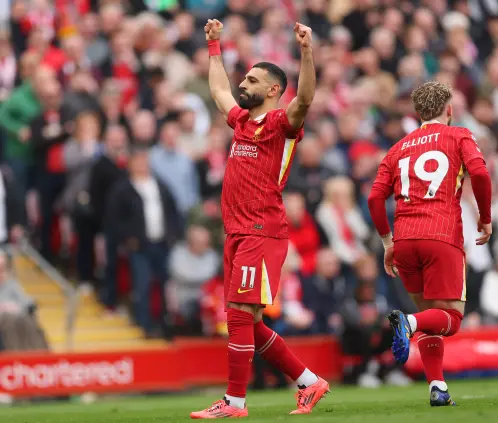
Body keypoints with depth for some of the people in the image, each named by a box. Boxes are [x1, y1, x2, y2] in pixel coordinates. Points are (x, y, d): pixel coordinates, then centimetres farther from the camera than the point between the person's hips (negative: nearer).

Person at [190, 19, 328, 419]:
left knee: (240, 315, -11)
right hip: (237, 234, 9)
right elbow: (220, 90, 39)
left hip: (262, 232, -9)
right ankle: (310, 382, 16)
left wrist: (307, 52, -36)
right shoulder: (241, 120, 19)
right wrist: (214, 47, 45)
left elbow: (305, 99, -25)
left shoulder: (281, 123, -4)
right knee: (248, 322, 9)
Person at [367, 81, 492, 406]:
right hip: (443, 237, -5)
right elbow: (479, 172, -9)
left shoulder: (399, 149, 20)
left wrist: (388, 241, 19)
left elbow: (376, 197, 11)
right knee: (450, 318, 0)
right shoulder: (459, 136, 9)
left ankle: (438, 387, 8)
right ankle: (408, 323, -32)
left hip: (404, 240, 5)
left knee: (428, 310, 19)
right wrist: (486, 218, 3)